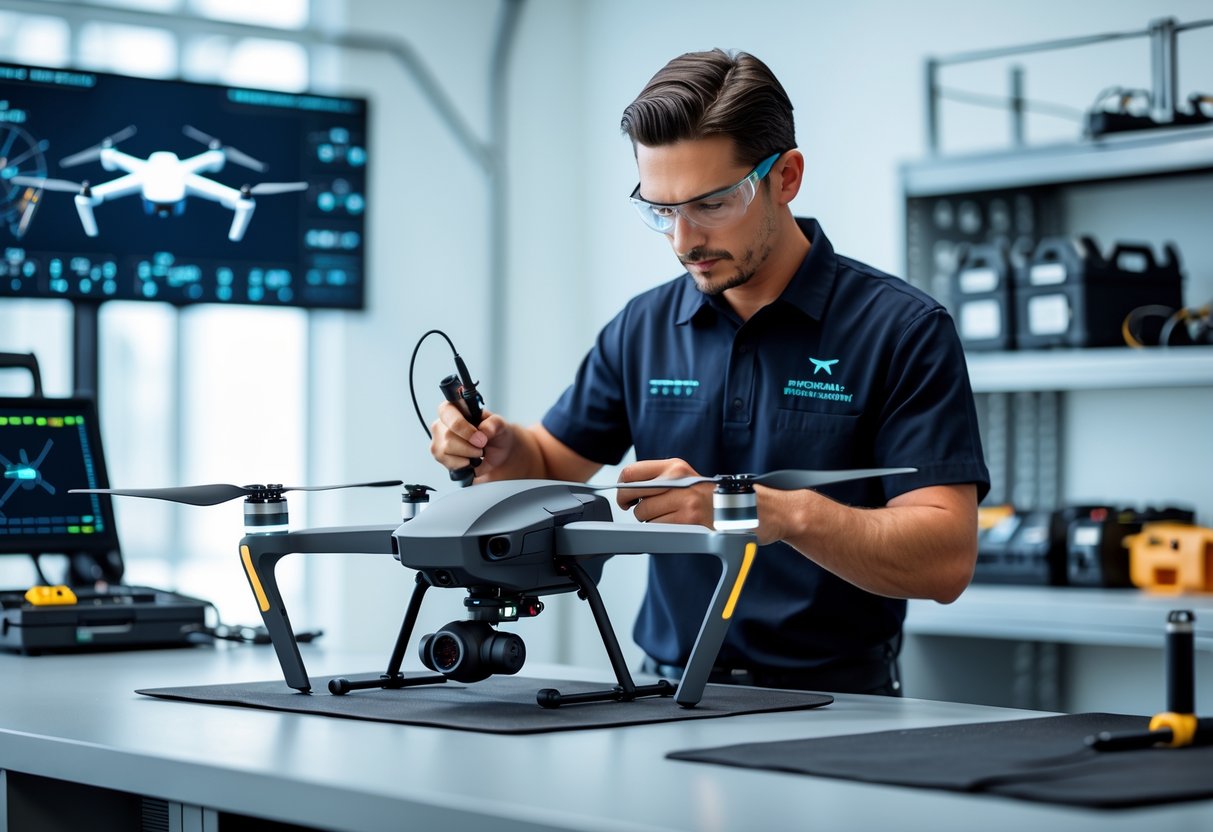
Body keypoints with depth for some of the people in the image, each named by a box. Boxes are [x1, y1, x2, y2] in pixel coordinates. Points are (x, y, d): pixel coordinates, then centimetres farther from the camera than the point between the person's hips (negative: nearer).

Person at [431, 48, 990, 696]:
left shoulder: (904, 330, -5)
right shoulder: (643, 328, 11)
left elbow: (946, 559, -12)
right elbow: (552, 465, 23)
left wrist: (782, 512, -27)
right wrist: (498, 451, -1)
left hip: (831, 701, -4)